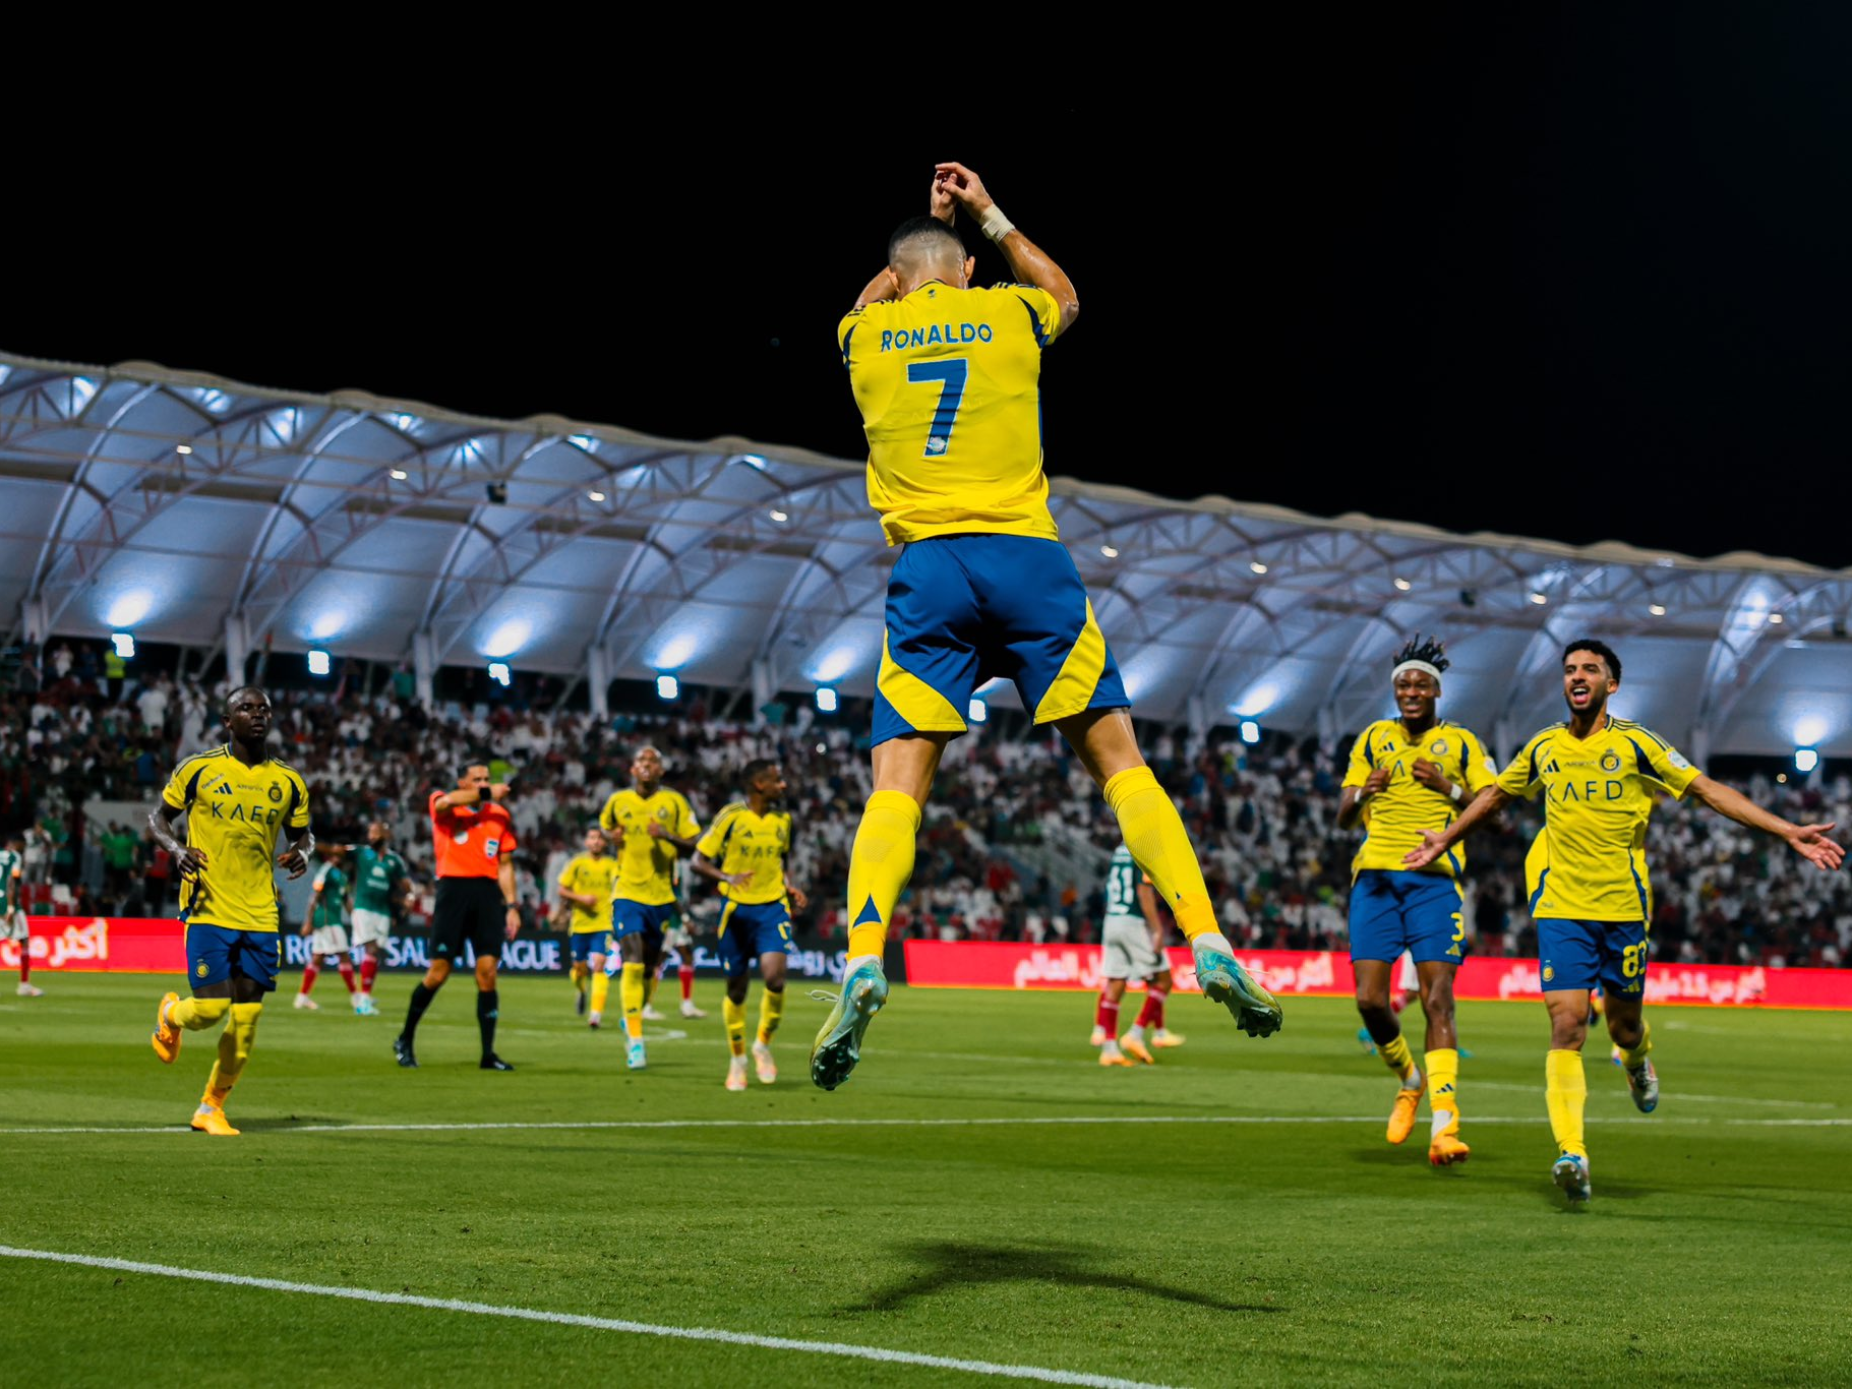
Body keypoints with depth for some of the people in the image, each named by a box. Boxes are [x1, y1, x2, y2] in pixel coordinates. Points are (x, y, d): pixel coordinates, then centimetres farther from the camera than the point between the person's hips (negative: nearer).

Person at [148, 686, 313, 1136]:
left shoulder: (288, 781, 7)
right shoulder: (197, 770, -1)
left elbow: (303, 834, 19)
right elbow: (157, 818, 8)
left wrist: (301, 853, -5)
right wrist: (177, 850, -12)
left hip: (260, 915, 3)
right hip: (208, 910, -3)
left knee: (246, 1021, 1)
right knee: (211, 1009, -13)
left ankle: (211, 1107, 19)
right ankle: (171, 1014, 24)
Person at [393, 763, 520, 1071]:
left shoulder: (500, 816, 15)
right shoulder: (444, 807, 5)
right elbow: (446, 801, -22)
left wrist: (512, 906, 9)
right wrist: (487, 794, -14)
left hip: (488, 893, 3)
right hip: (454, 888, -3)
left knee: (487, 972, -4)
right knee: (438, 972, -3)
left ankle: (488, 1053, 0)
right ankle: (405, 1040, 16)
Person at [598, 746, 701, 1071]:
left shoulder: (674, 802, 1)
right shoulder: (617, 801, 5)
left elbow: (694, 846, 0)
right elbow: (605, 826, 26)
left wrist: (669, 837, -18)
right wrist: (612, 838, 3)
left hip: (662, 896, 1)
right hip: (628, 894, -1)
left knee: (649, 968, 11)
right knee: (633, 965, -16)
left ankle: (631, 1021, 37)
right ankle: (635, 1042, -16)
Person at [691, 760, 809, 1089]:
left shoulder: (782, 818, 7)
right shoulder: (731, 816, -9)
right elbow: (699, 861, -8)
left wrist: (791, 887, 6)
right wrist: (727, 878, -25)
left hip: (772, 908, 2)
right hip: (736, 909, -2)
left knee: (774, 978, -19)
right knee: (736, 989, 7)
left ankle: (763, 1045, 5)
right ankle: (737, 1059, 27)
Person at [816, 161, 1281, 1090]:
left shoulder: (864, 336, 12)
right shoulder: (1007, 314, 10)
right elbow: (1064, 294, 37)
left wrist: (923, 230, 48)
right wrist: (988, 217, 43)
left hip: (927, 569, 0)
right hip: (1028, 558, 0)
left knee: (897, 781, -2)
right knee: (1117, 759, 4)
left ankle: (862, 966, -23)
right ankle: (1209, 949, -4)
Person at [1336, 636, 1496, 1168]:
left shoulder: (1461, 742, 9)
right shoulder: (1373, 739, 15)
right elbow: (1344, 817, 15)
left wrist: (1450, 789, -11)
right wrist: (1365, 791, -6)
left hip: (1435, 879, -2)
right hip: (1376, 876, 2)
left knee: (1438, 1000, -12)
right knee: (1370, 999, -7)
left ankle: (1443, 1125, -17)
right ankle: (1409, 1080, 23)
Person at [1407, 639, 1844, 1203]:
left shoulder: (1636, 744, -1)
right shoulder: (1544, 748, 7)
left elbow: (1711, 791, -1)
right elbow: (1495, 795, 26)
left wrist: (1790, 833, -6)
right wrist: (1443, 840, 34)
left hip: (1623, 905, -1)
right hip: (1561, 908, 1)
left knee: (1623, 1024, 7)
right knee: (1566, 1023, -13)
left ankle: (1638, 1063, 47)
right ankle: (1572, 1154, -19)